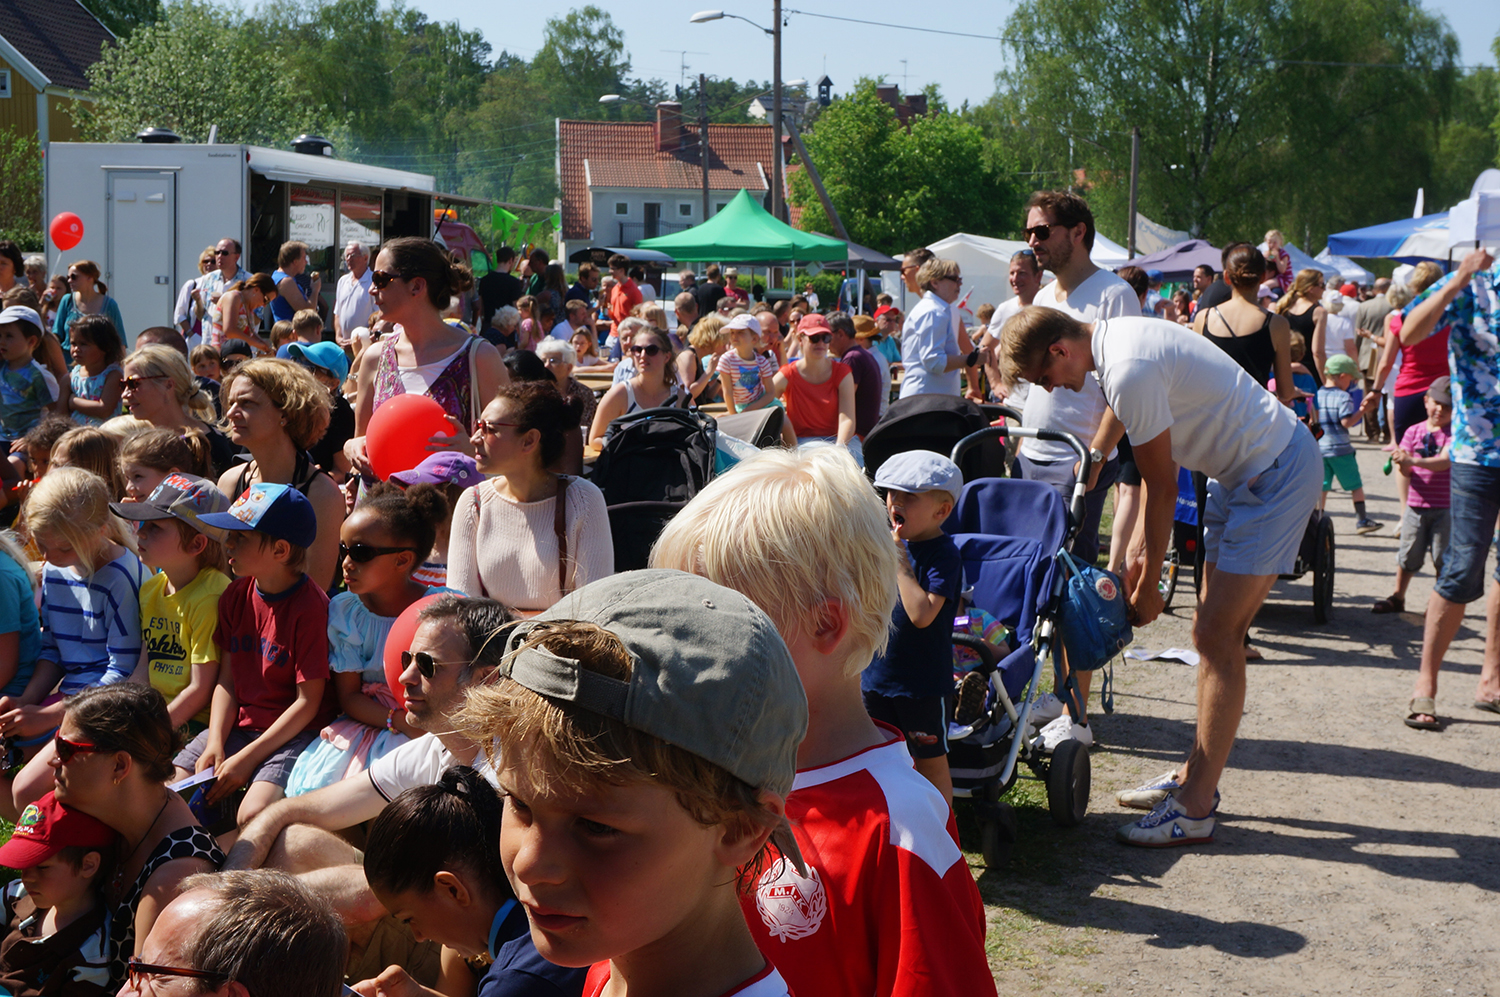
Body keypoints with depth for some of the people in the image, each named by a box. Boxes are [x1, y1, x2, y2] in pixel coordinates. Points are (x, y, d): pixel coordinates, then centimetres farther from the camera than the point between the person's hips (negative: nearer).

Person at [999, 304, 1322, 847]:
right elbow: (1157, 471, 14)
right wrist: (1140, 543, 14)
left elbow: (1163, 487, -16)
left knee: (1216, 637, -10)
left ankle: (1195, 809, -6)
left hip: (1274, 475, -10)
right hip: (1243, 470, 10)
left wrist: (1147, 585, -6)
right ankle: (1196, 776, 22)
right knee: (1216, 634, 13)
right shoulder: (1116, 340, 7)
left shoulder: (1130, 373, -24)